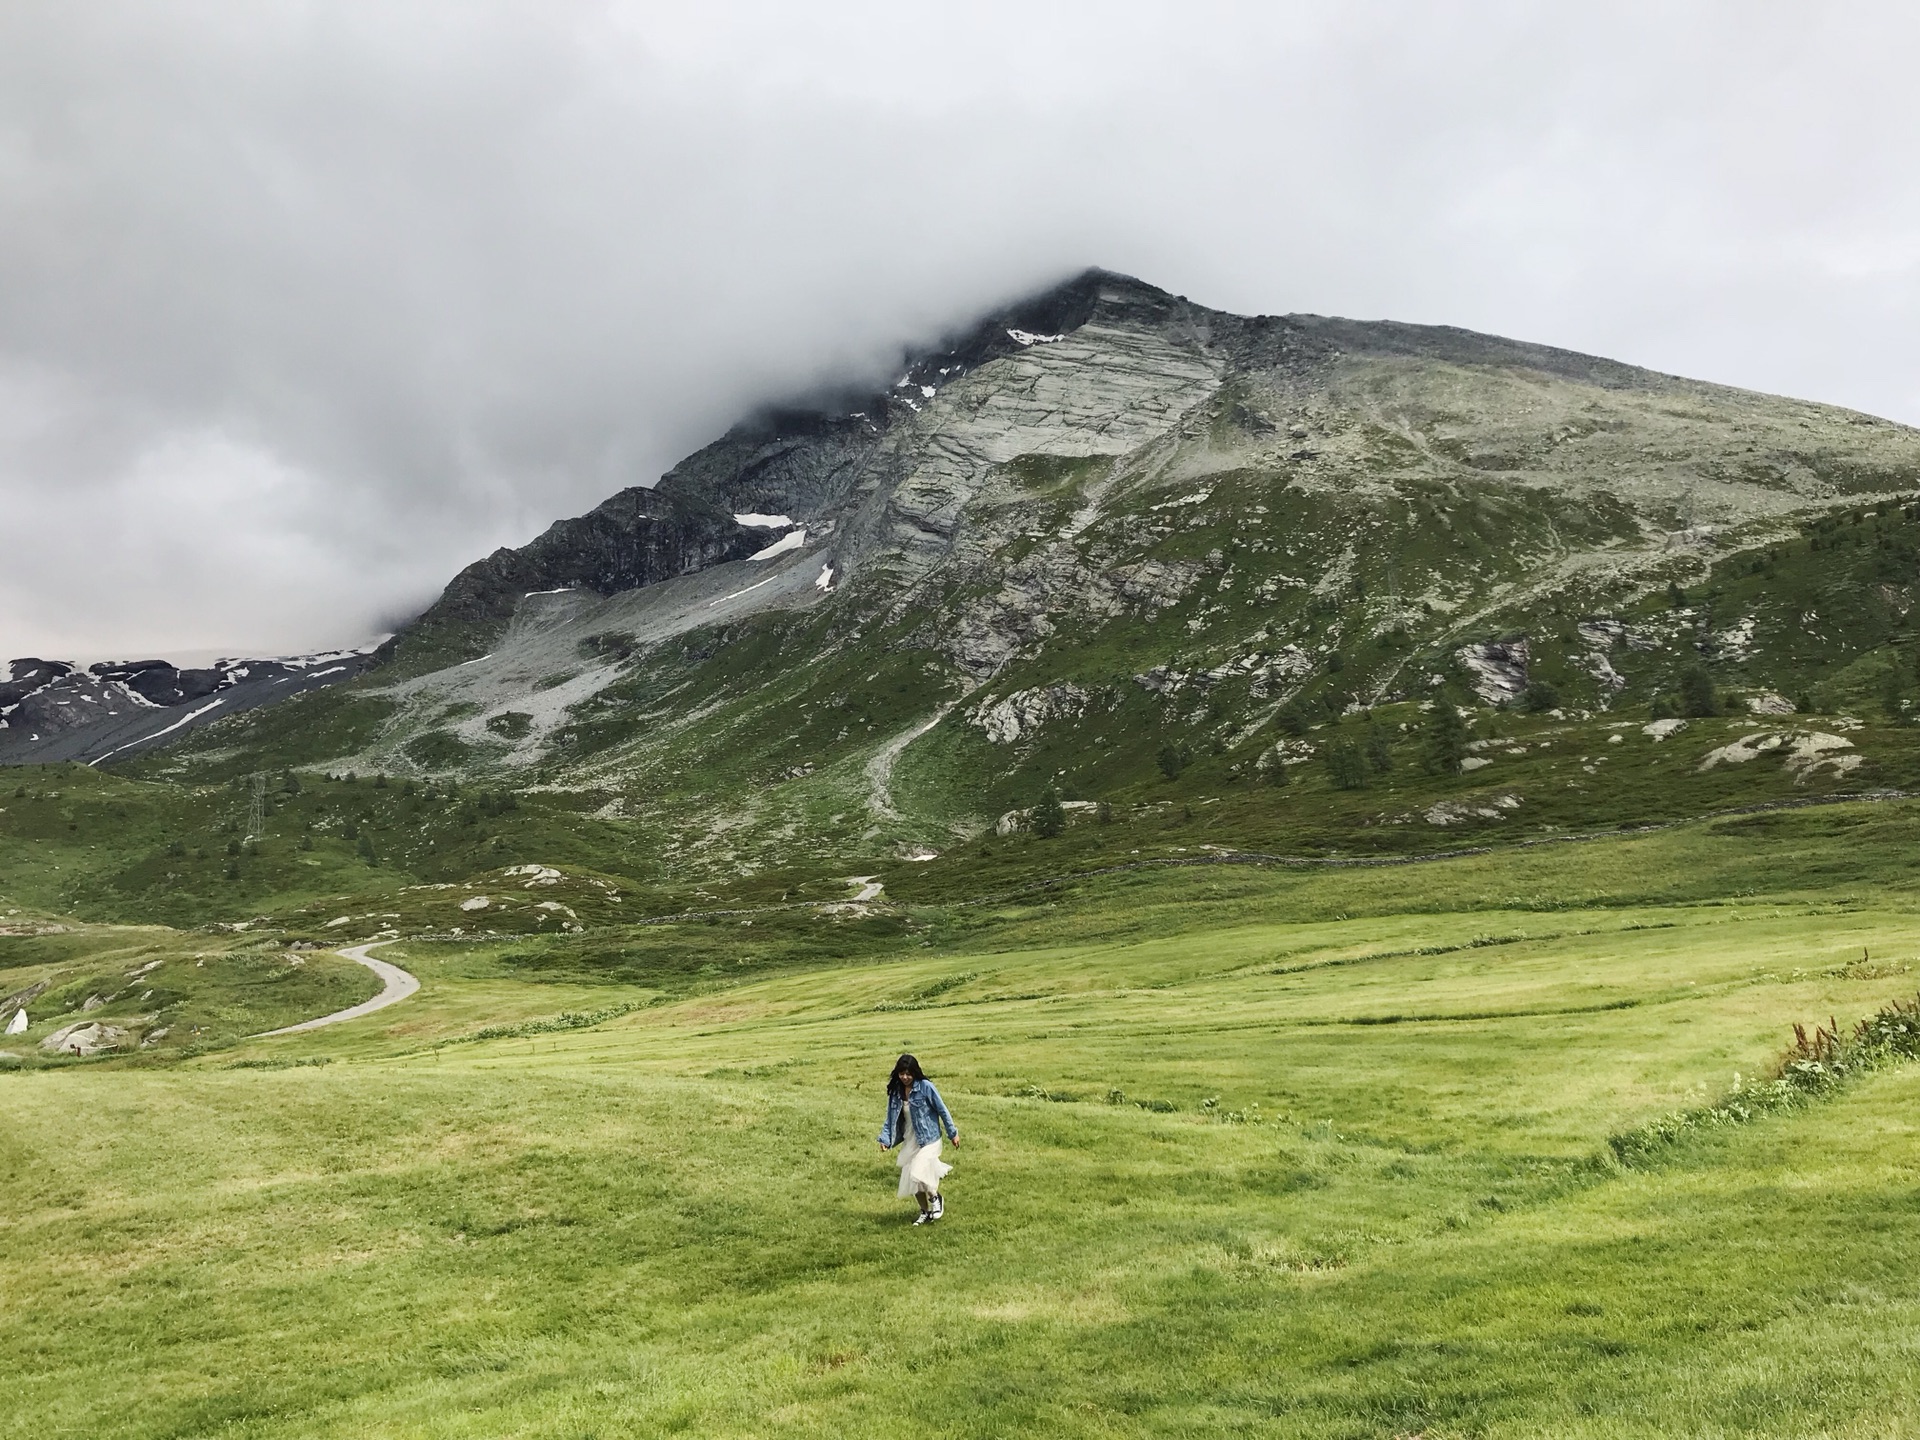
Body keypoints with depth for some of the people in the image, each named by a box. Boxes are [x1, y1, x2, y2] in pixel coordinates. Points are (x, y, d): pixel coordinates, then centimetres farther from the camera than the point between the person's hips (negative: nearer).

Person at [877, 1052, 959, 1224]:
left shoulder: (925, 1087, -15)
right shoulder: (895, 1090, 0)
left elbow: (942, 1110, -7)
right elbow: (891, 1118, 5)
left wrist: (953, 1133, -2)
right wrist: (885, 1139, -8)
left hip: (928, 1140, -6)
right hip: (909, 1141, 6)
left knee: (918, 1175, -20)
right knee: (912, 1180, 9)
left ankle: (935, 1198, 9)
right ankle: (925, 1211, 31)